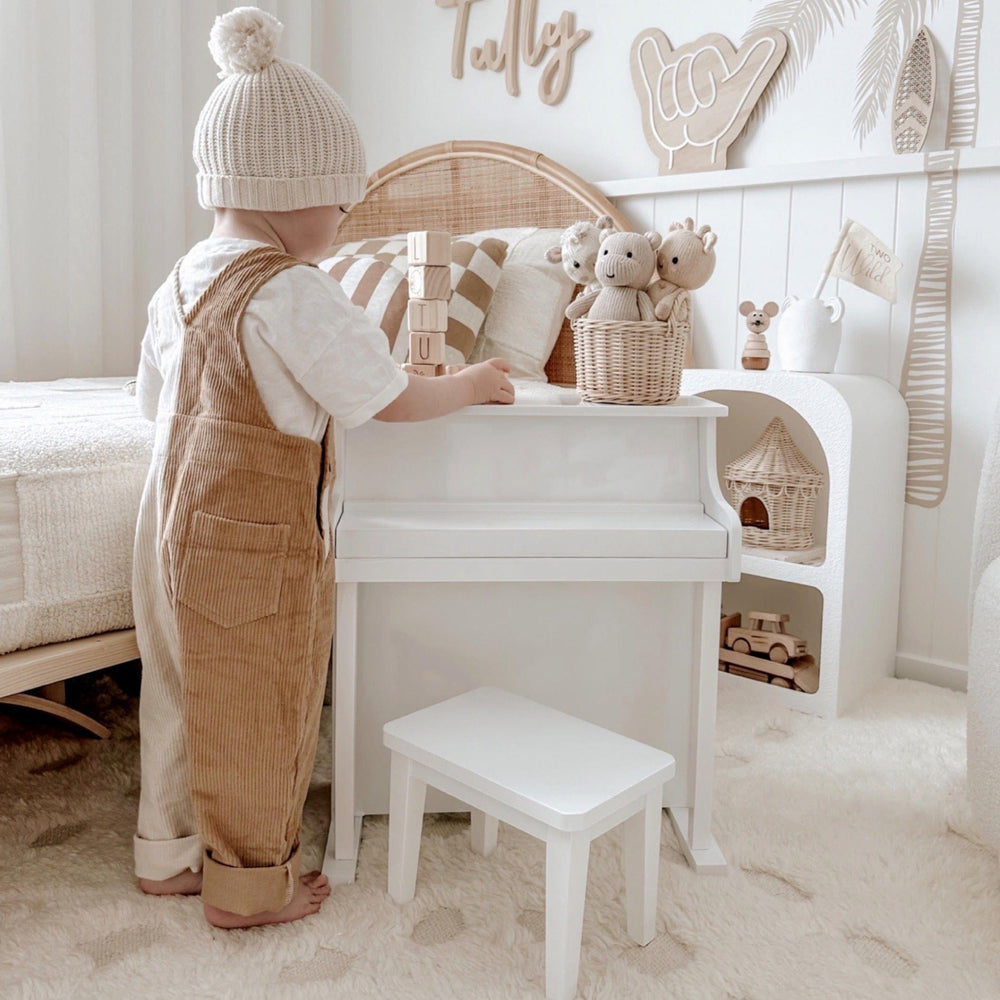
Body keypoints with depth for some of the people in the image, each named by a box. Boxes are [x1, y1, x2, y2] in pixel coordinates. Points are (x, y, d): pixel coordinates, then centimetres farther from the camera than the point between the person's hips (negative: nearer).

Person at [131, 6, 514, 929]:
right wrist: (476, 385, 1)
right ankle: (252, 886, 27)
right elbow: (392, 400, -16)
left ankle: (171, 852, 39)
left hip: (176, 527, 9)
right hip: (256, 545, -8)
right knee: (256, 717, 8)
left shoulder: (182, 280, 6)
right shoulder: (292, 294, -21)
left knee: (187, 696, 21)